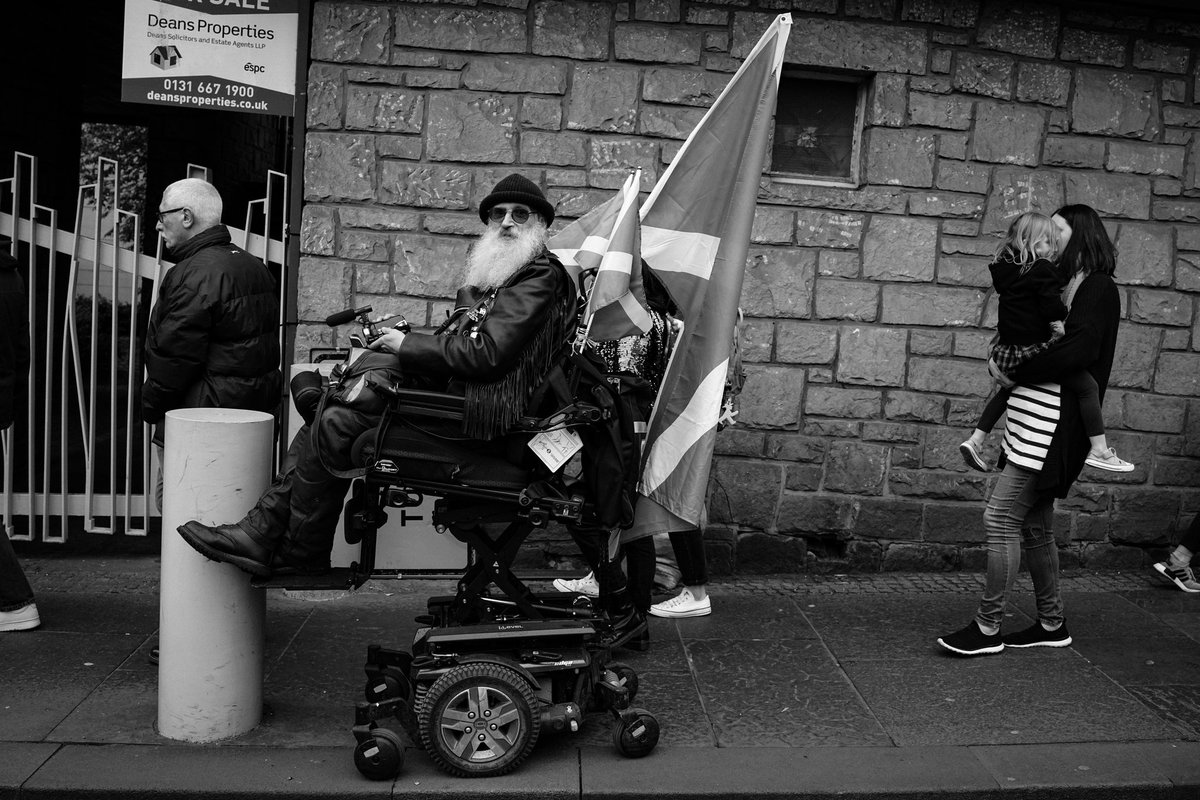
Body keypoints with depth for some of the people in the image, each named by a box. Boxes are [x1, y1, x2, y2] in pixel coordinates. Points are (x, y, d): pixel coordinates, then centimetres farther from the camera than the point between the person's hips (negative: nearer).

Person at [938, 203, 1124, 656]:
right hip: (1030, 424, 9)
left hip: (1052, 426, -9)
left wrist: (1014, 371, -15)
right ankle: (1051, 624, 25)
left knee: (1001, 518, -8)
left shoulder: (1098, 288, -7)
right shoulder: (1060, 286, 19)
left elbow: (1078, 350, -21)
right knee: (1035, 526, 14)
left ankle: (988, 628, 0)